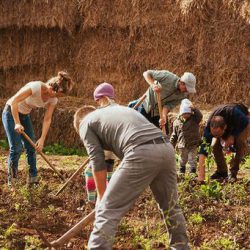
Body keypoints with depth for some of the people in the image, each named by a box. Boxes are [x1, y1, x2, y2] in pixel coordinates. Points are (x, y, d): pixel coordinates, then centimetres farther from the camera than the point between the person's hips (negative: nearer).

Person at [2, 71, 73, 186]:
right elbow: (13, 101, -31)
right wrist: (17, 123, -31)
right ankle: (11, 180, 1)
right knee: (16, 148, -11)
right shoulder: (35, 87, -32)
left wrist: (42, 139, -20)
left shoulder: (53, 99, -11)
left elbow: (47, 120, -10)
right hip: (11, 112, -6)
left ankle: (33, 179, 10)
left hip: (24, 115, 6)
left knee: (31, 147, 1)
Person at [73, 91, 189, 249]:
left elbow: (98, 163, 10)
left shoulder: (86, 123, 18)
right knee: (170, 207, 27)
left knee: (107, 212, -1)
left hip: (141, 153, -7)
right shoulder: (117, 108, 39)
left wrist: (102, 197, 20)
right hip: (166, 148, 7)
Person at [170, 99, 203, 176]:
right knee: (183, 160, 17)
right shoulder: (177, 122, 2)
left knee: (192, 160, -4)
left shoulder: (194, 119, -4)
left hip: (193, 144, -3)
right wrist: (171, 145, 7)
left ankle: (193, 172, 5)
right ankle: (181, 172, 34)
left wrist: (194, 109, -36)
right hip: (182, 146, 3)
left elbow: (200, 116, -27)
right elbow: (174, 135, 8)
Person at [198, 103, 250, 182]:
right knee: (215, 146, -15)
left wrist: (232, 136, -34)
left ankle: (233, 173, -13)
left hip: (242, 123, -2)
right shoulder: (209, 126, -37)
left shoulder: (235, 113, -46)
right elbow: (203, 149, -39)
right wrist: (201, 175, -45)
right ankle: (221, 172, 1)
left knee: (240, 143, -25)